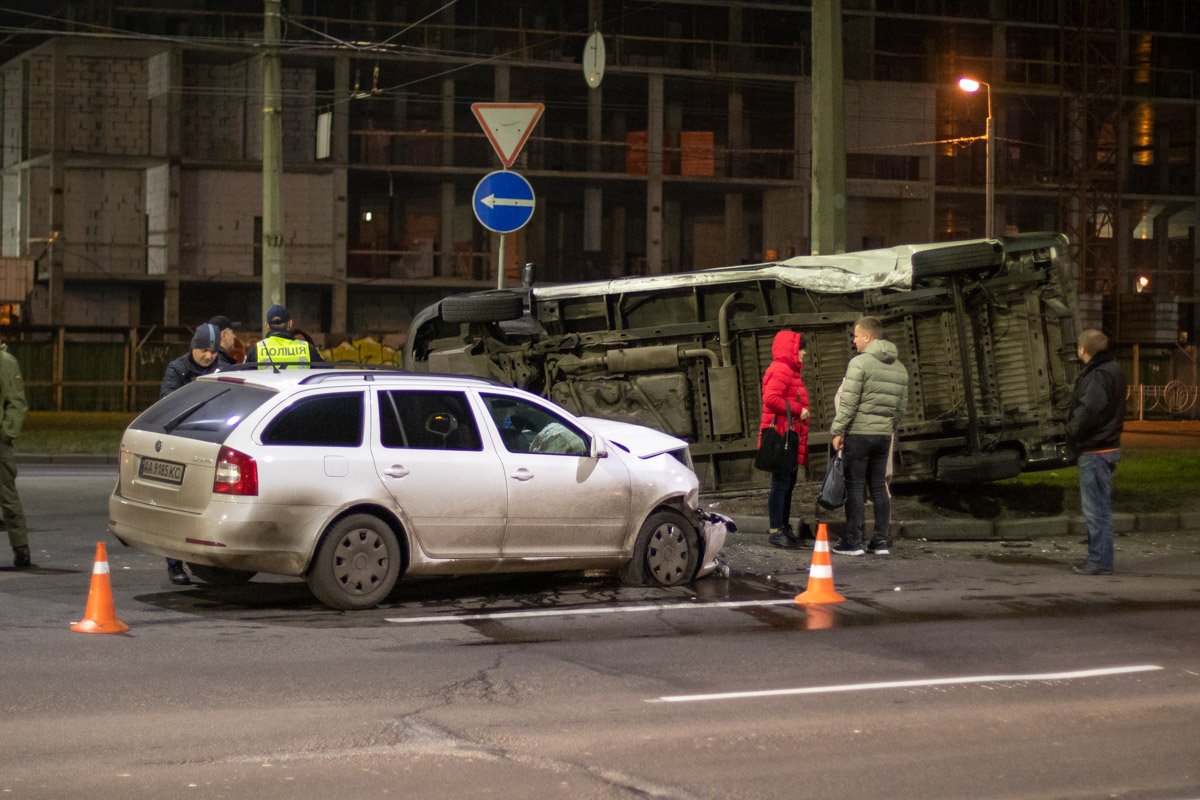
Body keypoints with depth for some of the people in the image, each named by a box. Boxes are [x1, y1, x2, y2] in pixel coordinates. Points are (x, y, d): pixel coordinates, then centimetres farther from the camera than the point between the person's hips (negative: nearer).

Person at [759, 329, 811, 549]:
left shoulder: (790, 371, 22)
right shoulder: (780, 370, -13)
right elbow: (771, 399, -26)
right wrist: (798, 410, -18)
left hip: (791, 438, 11)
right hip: (781, 438, -11)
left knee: (788, 484, 14)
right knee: (781, 483, -10)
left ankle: (785, 529, 20)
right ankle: (776, 531, -10)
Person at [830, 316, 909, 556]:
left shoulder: (860, 363, -11)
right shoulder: (899, 368, 12)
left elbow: (848, 402, -14)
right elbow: (902, 406, 14)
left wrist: (837, 431, -9)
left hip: (858, 434, -6)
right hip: (884, 436, 6)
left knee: (855, 487, -1)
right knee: (879, 487, 11)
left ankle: (853, 541, 0)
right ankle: (882, 541, 10)